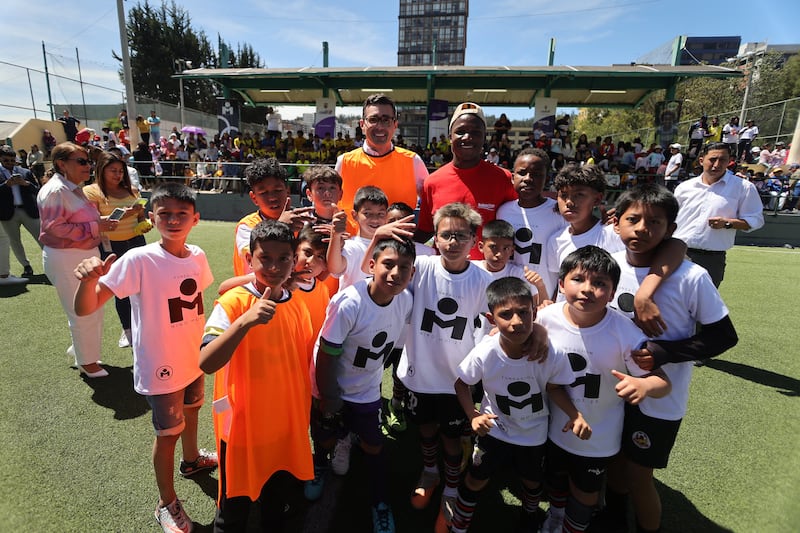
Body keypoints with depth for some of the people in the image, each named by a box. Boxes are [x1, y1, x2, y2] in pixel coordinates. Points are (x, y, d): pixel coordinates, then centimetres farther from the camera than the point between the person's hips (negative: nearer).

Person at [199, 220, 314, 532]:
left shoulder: (297, 307, -2)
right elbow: (206, 364, -28)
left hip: (287, 428, 5)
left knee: (278, 505, 25)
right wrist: (245, 322, -40)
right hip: (243, 428, -4)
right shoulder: (233, 302, -17)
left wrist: (302, 418, 12)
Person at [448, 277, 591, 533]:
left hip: (534, 433, 2)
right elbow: (461, 383, -13)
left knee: (532, 480, 27)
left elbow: (553, 387, -11)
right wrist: (473, 415, -24)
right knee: (475, 481, 16)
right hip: (494, 429, -1)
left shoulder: (552, 355, -31)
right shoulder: (484, 354, -32)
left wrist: (575, 414, -26)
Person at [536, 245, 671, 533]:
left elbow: (663, 382, -21)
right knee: (555, 477, 29)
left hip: (598, 438, -2)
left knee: (584, 492, 22)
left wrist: (643, 385, -42)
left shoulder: (625, 333, -28)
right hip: (555, 426, 3)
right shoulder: (547, 317, -22)